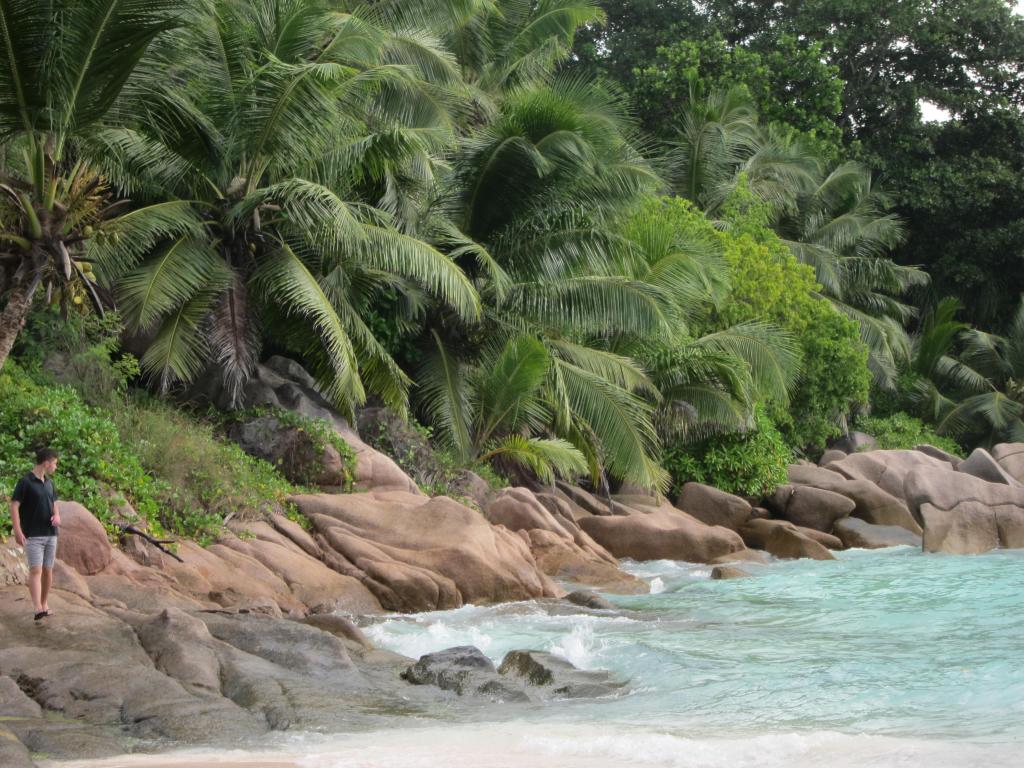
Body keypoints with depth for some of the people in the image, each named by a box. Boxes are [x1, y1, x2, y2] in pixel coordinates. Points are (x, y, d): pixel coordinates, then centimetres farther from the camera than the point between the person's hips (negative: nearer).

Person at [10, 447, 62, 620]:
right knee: (35, 570, -15)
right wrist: (18, 531, -20)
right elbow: (14, 506, -12)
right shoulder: (25, 482, -10)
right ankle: (38, 609, -25)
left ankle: (44, 603, 22)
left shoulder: (49, 483, 11)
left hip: (50, 534, 7)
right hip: (33, 536, -7)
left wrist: (57, 515, 1)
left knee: (48, 570, 9)